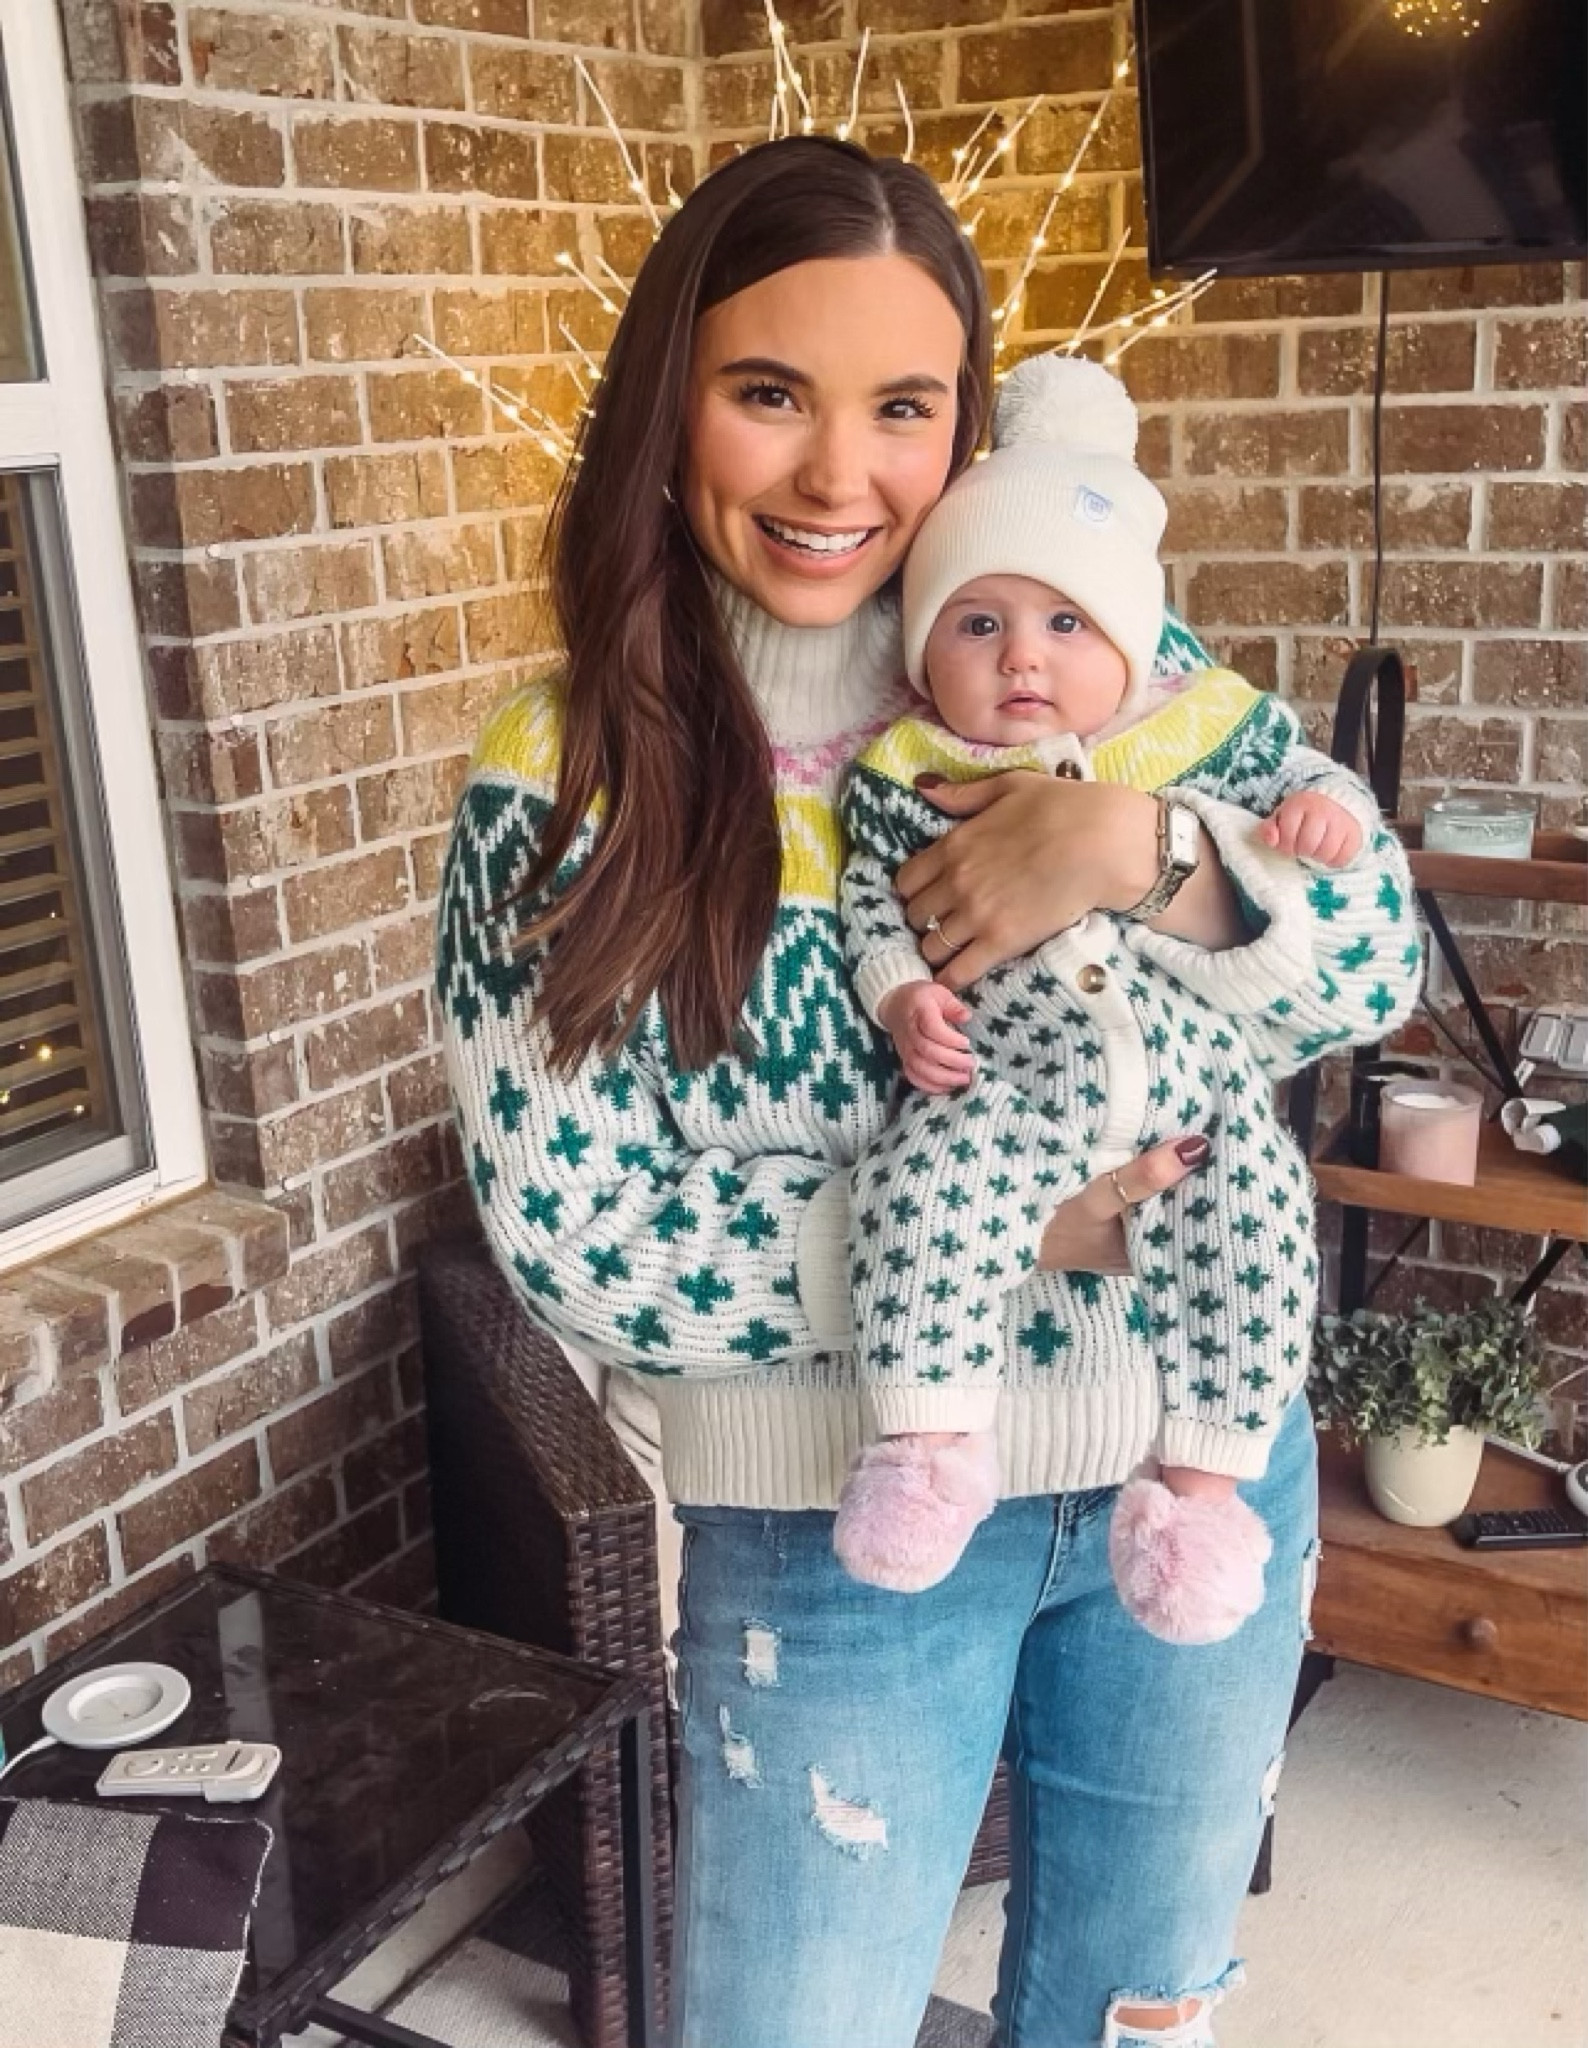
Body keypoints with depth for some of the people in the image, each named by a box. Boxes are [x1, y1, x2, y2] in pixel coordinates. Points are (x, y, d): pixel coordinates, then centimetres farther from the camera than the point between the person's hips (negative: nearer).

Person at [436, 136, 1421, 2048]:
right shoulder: (561, 782, -12)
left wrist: (1147, 846, -27)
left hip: (1204, 1467, 3)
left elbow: (1380, 953, -7)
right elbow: (581, 1248, -14)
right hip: (840, 1533, -2)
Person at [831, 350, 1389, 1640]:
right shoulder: (905, 774, 8)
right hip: (1003, 1081, -1)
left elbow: (1302, 774, 20)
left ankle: (1202, 1478, -2)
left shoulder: (1204, 730, 10)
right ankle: (933, 1438, -16)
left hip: (1199, 1072, 2)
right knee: (925, 1182, -29)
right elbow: (870, 892, 10)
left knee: (1258, 1228, -17)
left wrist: (1327, 811, -3)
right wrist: (900, 992, -7)